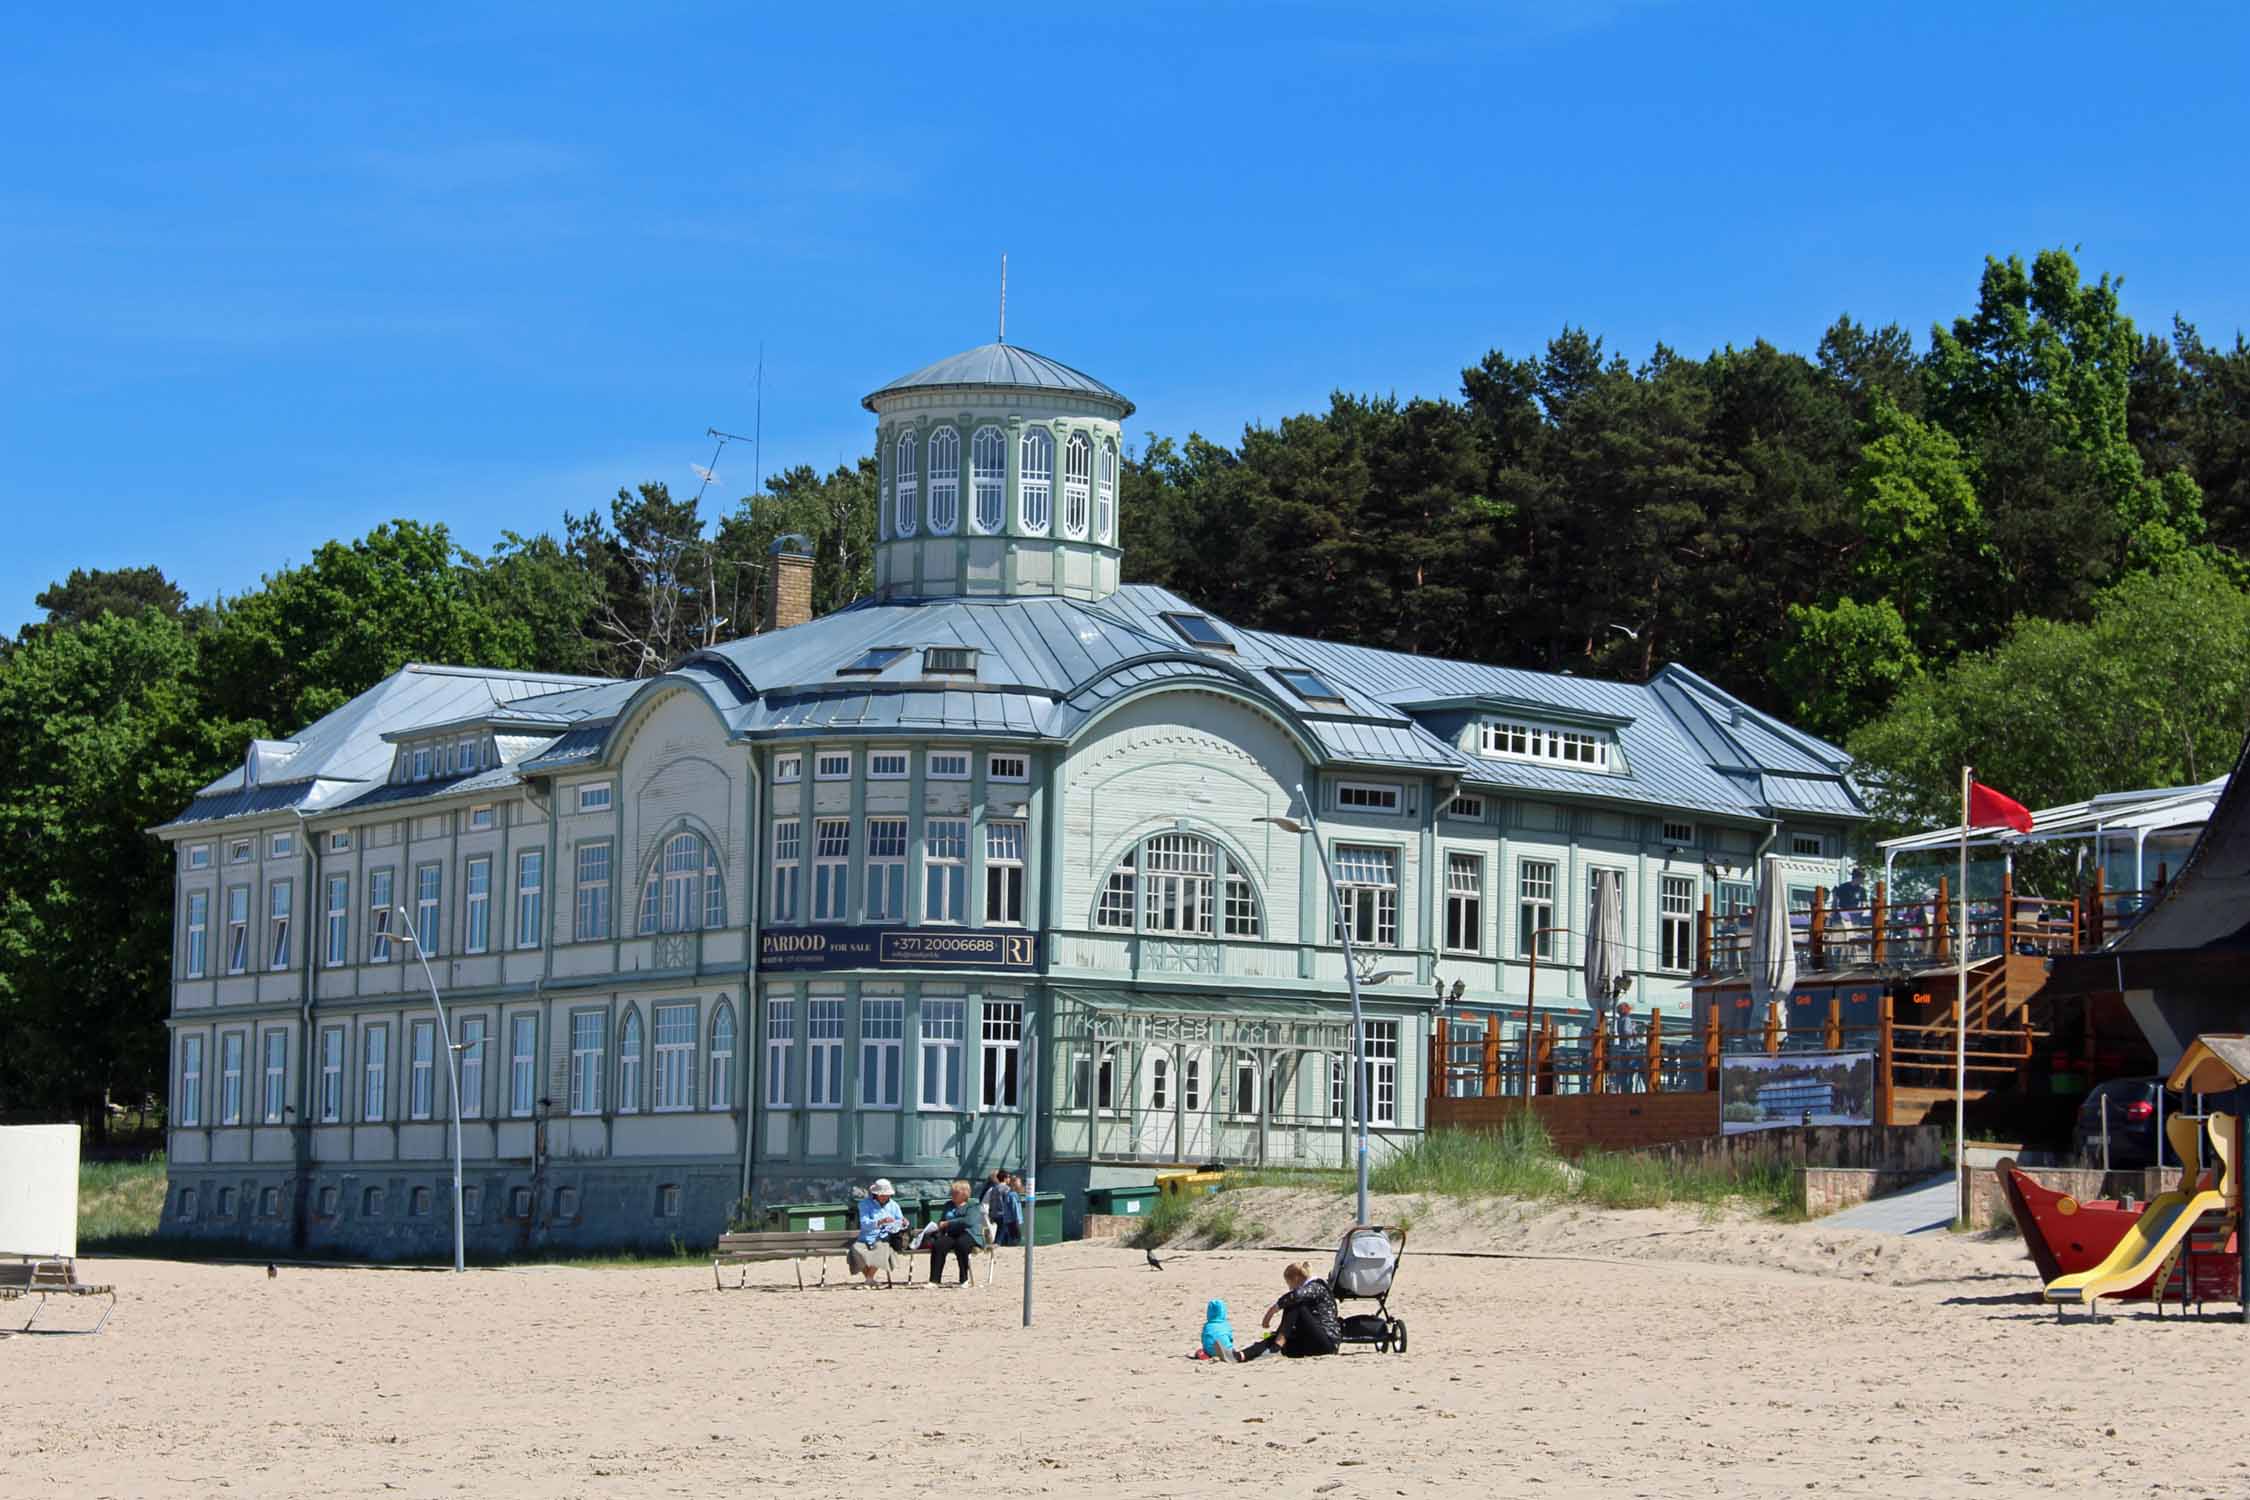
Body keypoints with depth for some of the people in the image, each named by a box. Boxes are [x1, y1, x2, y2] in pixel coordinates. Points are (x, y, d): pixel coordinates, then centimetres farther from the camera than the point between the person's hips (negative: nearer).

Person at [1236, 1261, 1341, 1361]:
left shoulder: (1316, 1287, -6)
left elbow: (1295, 1295, -29)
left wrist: (1271, 1312, -22)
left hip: (1328, 1340, -9)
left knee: (1293, 1305, -21)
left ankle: (1276, 1347, -32)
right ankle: (1240, 1356, -35)